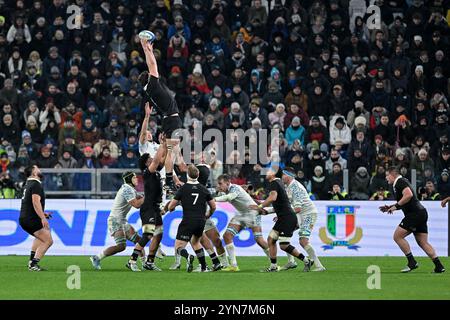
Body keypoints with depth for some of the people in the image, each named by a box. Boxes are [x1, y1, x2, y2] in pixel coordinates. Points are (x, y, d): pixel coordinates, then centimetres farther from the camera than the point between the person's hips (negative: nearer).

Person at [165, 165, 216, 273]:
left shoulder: (183, 188, -4)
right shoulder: (203, 189, 6)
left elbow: (171, 206, -3)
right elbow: (213, 206, 12)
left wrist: (169, 208, 22)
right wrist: (207, 216, 32)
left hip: (188, 222, -4)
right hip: (201, 221, 5)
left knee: (179, 247, -1)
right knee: (195, 242, 29)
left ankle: (188, 257, -35)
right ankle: (204, 267, 25)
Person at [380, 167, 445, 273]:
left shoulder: (400, 182, -7)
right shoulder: (399, 183, 23)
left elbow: (408, 195, -24)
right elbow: (403, 204, 31)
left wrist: (396, 205, -17)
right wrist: (390, 207, 20)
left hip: (415, 213, -10)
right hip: (421, 213, 10)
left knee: (397, 236, -6)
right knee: (423, 242, 9)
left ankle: (412, 262, -6)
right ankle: (439, 266, 2)